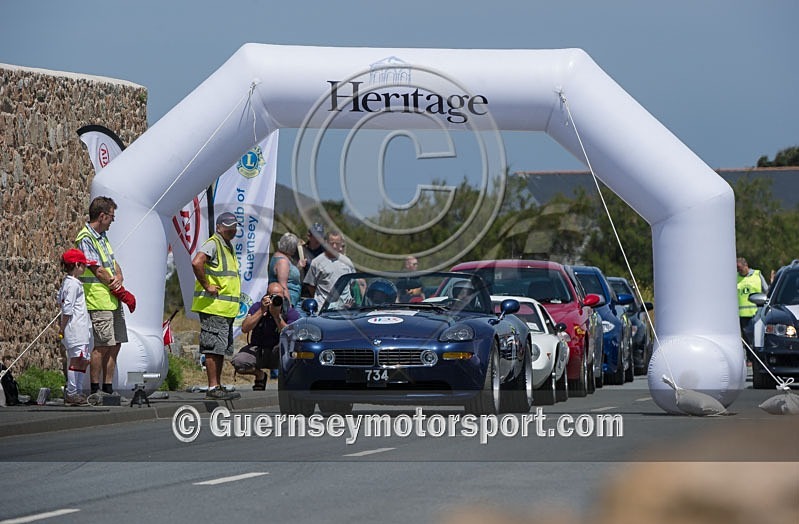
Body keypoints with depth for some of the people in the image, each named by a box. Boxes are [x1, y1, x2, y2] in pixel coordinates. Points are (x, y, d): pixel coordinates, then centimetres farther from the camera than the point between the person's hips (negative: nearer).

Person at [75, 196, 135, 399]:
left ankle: (108, 388, 14)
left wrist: (118, 278, -7)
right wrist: (123, 293, -10)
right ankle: (95, 390, -5)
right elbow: (97, 270, -15)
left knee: (115, 344, 9)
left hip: (113, 300, 9)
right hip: (98, 301, -9)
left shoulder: (102, 236, 18)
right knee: (101, 346, -10)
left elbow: (113, 262, 17)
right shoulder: (85, 239, -12)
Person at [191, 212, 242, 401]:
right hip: (213, 307, -10)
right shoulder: (212, 244, -11)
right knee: (214, 348, -10)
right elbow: (196, 263, -28)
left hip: (227, 308, 10)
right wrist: (206, 286, -22)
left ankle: (218, 387, 16)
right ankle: (213, 388, -10)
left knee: (222, 349, 11)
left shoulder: (229, 247, 20)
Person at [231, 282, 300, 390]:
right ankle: (259, 375, 8)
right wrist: (261, 311, -26)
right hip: (257, 350, 2)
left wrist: (277, 316, -30)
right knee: (238, 363, -27)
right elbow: (244, 329, -20)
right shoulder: (257, 307, -6)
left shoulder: (290, 312, -11)